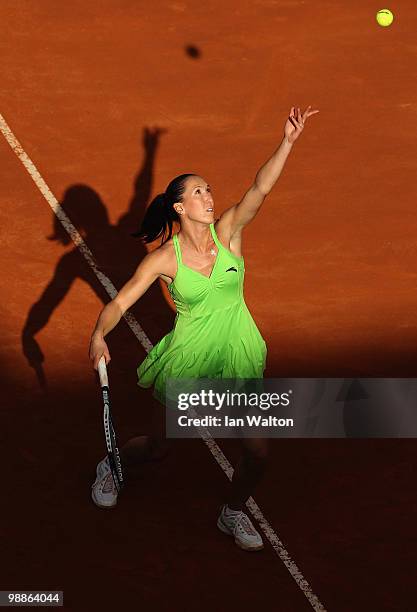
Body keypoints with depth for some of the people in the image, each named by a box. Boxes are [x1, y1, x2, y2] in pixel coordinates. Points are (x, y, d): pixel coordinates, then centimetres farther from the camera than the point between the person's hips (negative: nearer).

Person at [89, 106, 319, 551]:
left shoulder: (228, 231, -9)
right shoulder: (164, 258, -14)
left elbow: (260, 188, -24)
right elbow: (120, 302, -14)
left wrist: (287, 143, -37)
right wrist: (98, 336, -32)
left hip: (239, 358, 2)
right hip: (187, 362, -2)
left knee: (257, 452, -1)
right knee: (159, 442, 13)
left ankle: (233, 513, 30)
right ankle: (111, 467, 49)